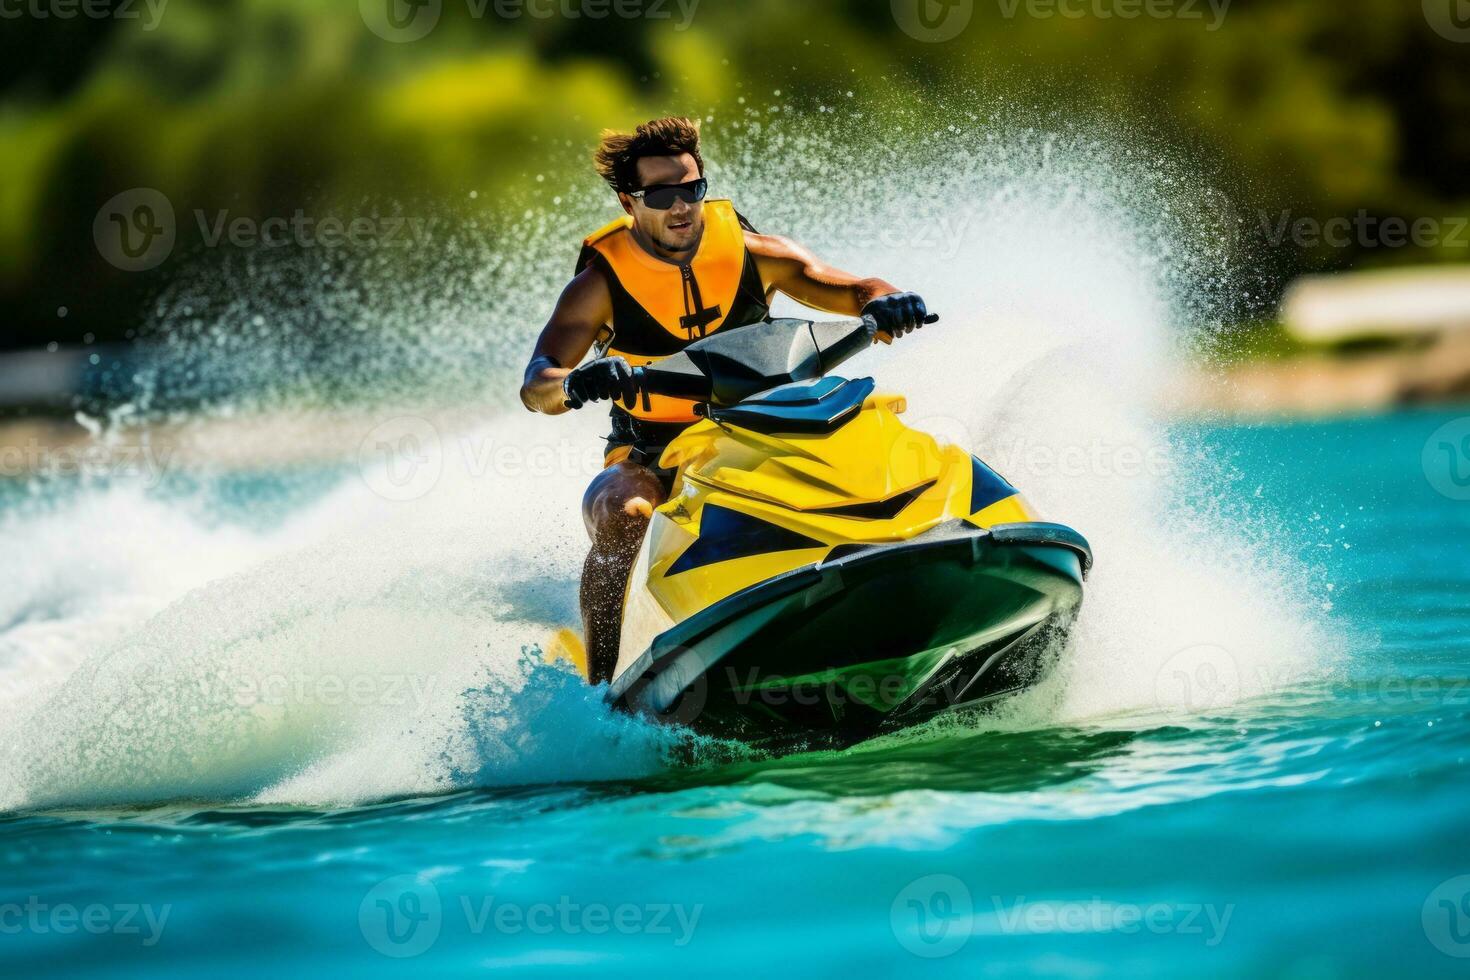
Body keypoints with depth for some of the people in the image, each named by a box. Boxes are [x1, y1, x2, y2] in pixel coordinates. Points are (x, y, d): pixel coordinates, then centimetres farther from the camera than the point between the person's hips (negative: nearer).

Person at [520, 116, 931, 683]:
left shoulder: (750, 253, 0)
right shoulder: (601, 284, -6)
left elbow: (851, 290, -3)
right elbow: (535, 388, -17)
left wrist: (882, 303, -29)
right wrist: (576, 382, -42)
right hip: (649, 459, -2)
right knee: (622, 517, -36)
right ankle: (600, 687, -33)